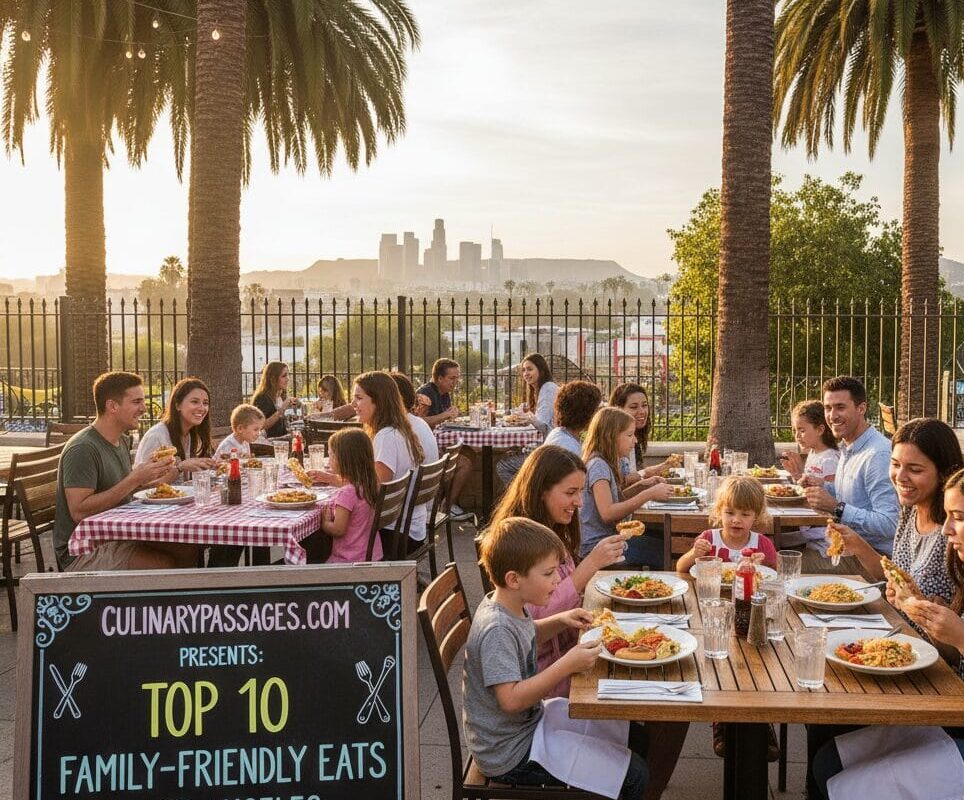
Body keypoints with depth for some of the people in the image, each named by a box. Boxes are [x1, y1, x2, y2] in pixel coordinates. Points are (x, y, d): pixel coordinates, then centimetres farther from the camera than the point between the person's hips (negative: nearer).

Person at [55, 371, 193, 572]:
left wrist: (154, 481, 3)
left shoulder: (123, 441, 11)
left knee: (188, 549, -9)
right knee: (166, 565, -25)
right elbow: (79, 512, -26)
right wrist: (135, 479, -25)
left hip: (118, 538, 9)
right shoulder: (82, 449, -18)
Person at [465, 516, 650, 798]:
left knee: (632, 734, 17)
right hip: (511, 754, -10)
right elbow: (511, 699, -34)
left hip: (532, 718, 10)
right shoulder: (496, 630, -30)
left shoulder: (512, 607, 0)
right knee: (633, 776, -10)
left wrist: (560, 621, 5)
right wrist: (567, 665, -32)